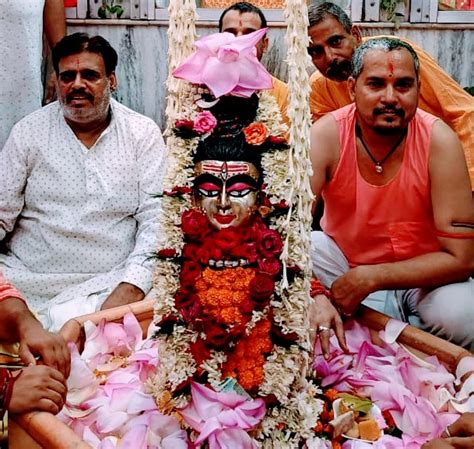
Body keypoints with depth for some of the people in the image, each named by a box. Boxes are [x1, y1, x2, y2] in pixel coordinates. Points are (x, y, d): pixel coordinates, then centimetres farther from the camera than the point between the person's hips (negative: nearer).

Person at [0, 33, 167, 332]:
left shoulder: (144, 134, 4)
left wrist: (131, 288, -17)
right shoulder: (28, 131, 7)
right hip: (27, 279, 1)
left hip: (109, 283, -1)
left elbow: (155, 220, -3)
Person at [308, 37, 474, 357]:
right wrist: (314, 296, -43)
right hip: (343, 253, 2)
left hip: (420, 268, -1)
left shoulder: (439, 141, -22)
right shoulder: (326, 135, -20)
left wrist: (370, 278, -27)